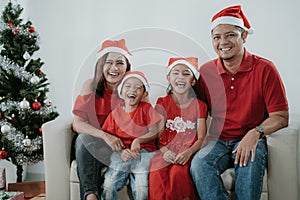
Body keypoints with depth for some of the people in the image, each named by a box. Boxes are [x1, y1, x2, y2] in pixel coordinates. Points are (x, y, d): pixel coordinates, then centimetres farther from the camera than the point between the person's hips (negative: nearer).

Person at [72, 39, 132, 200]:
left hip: (122, 144, -2)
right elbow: (77, 123, -13)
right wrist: (105, 135, -30)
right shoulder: (91, 86, -5)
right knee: (84, 138, -31)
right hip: (91, 142, 2)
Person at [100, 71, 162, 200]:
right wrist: (121, 152, -12)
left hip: (144, 152, -1)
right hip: (122, 154, 2)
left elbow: (154, 133, 0)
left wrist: (138, 141, -18)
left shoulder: (146, 108, 7)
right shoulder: (115, 113, 11)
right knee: (108, 187, -18)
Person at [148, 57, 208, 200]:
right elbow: (156, 133, 4)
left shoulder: (199, 106, 11)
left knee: (178, 173, -33)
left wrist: (188, 152, -18)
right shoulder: (162, 103, 14)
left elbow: (201, 138, 2)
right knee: (156, 174, -31)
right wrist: (164, 151, -16)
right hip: (166, 152, 1)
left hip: (187, 152, -1)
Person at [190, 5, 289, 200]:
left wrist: (255, 133, -24)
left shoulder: (264, 69, -4)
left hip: (250, 141, -2)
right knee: (199, 163, -28)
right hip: (218, 141, 3)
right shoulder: (206, 71, 5)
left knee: (250, 162, -35)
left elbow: (281, 117, -5)